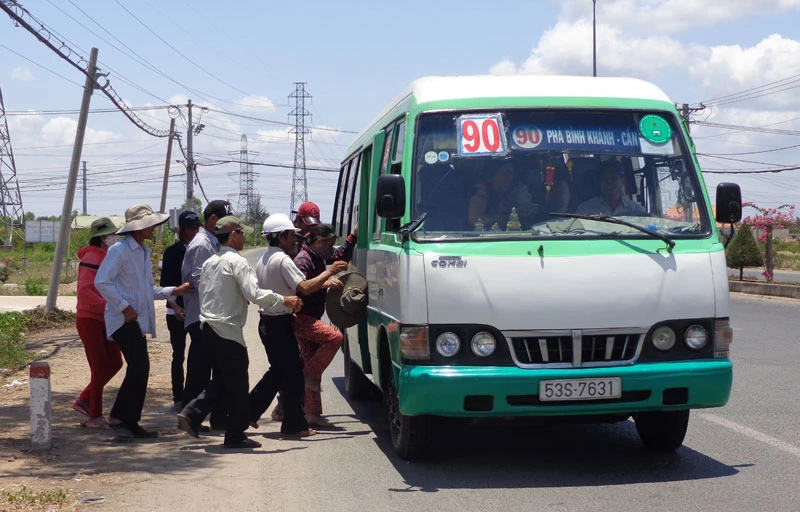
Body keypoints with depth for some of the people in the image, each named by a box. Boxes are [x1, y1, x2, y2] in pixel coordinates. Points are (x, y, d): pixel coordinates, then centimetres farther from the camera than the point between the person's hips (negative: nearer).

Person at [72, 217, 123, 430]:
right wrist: (107, 306, -37)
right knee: (100, 368, -5)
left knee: (115, 363, 10)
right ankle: (95, 416, 5)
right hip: (89, 319, -9)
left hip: (105, 320, 9)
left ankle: (83, 400, 23)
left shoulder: (107, 257, 13)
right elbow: (84, 290, -28)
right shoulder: (91, 258, -16)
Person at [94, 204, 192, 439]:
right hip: (123, 320, -9)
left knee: (140, 370, 8)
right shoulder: (119, 250, -9)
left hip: (138, 320, 9)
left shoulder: (144, 252, 19)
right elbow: (101, 281, -17)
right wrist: (124, 307, -18)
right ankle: (118, 417, -8)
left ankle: (131, 423, 14)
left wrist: (174, 290, 11)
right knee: (139, 367, -16)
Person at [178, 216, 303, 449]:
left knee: (220, 380, 18)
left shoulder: (209, 262, 15)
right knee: (237, 385, 0)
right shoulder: (237, 262, -12)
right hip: (228, 330, -9)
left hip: (209, 327, 9)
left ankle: (191, 414, 7)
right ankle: (235, 435, 6)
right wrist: (284, 301, -12)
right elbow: (254, 294, -21)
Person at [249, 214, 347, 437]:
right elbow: (305, 288, -25)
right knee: (293, 374, -1)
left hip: (266, 322, 9)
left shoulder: (263, 260, 15)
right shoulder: (283, 260, -16)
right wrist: (329, 272, -16)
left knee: (277, 371, 19)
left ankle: (249, 411, 19)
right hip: (281, 324, -9)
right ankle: (294, 424, 4)